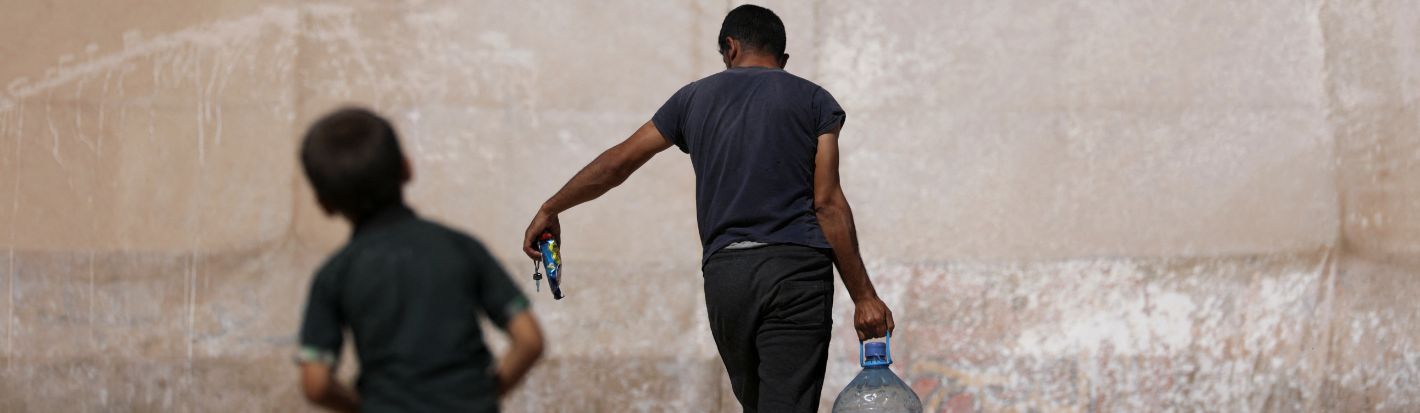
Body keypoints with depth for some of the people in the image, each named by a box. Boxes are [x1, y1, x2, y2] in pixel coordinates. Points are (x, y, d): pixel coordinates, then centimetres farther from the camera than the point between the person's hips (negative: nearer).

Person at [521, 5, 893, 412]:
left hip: (725, 272, 3)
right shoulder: (815, 101, 8)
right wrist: (864, 297, 0)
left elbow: (615, 164, 21)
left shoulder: (695, 97, 17)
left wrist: (550, 209, 35)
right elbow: (828, 203, -1)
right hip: (797, 270, -3)